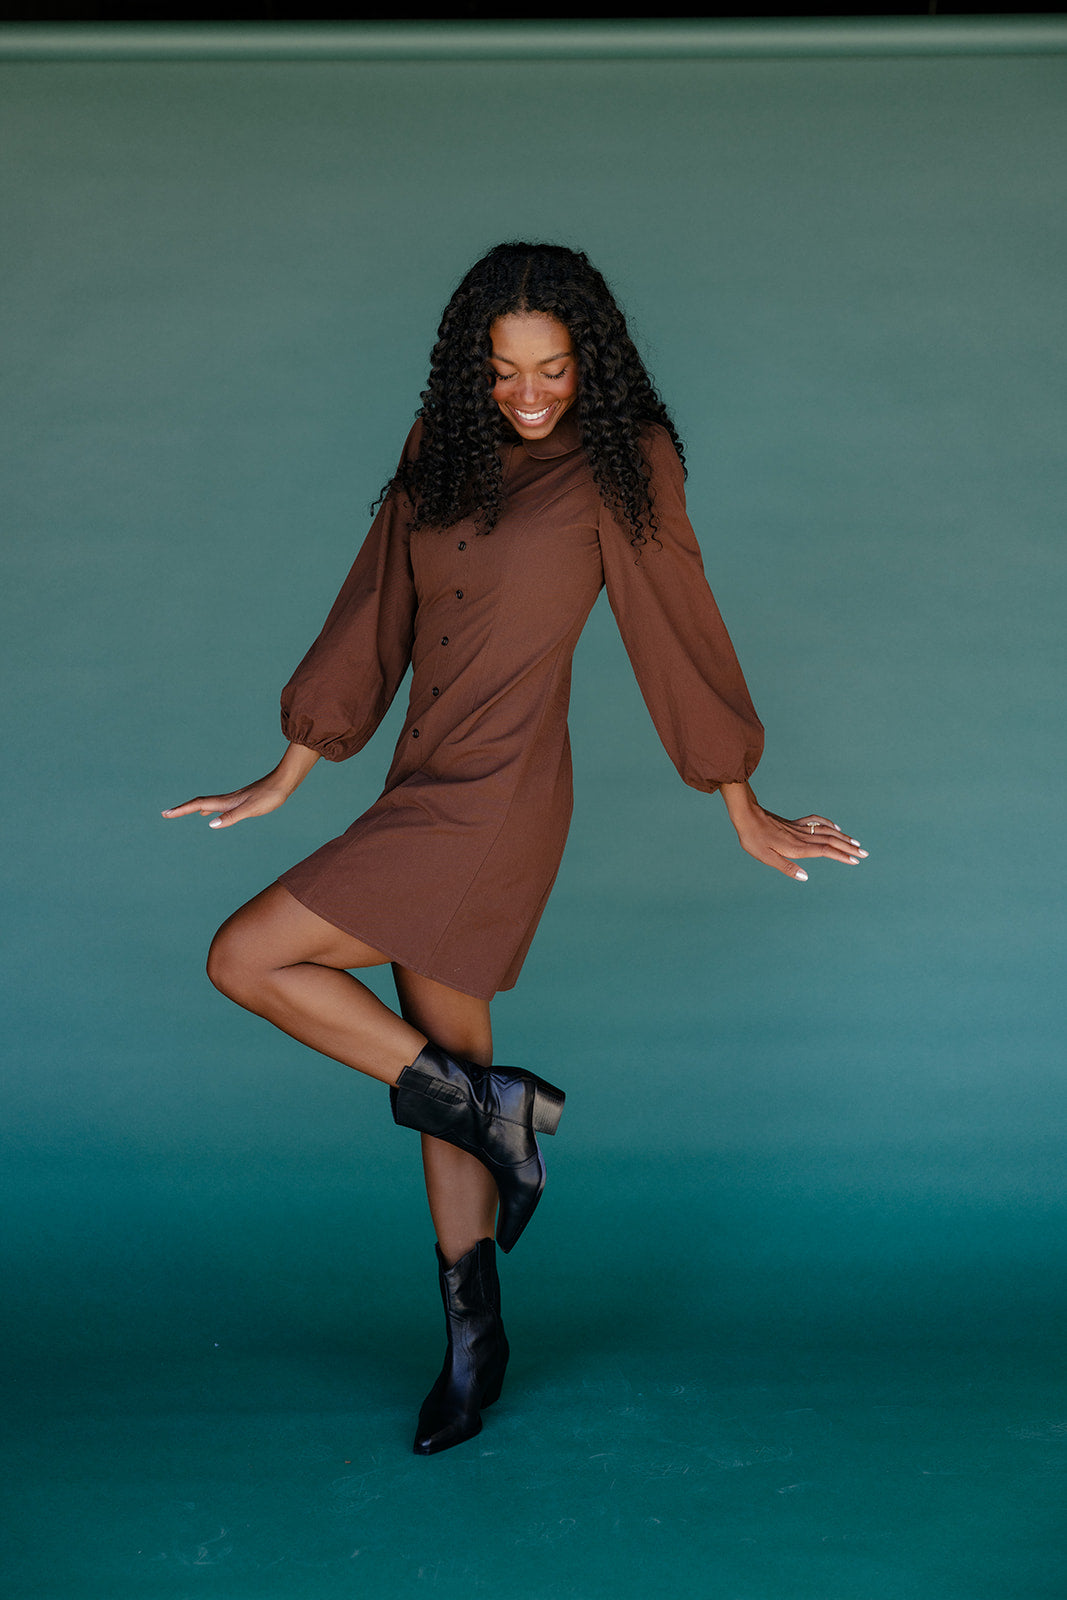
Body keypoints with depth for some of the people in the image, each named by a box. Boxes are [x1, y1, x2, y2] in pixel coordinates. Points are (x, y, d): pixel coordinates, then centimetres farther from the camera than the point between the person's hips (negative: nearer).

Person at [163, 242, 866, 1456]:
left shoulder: (623, 462, -5)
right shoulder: (441, 453, 10)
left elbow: (676, 632, -2)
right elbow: (374, 617, 13)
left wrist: (746, 815, 3)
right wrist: (285, 780, 15)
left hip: (496, 800, -7)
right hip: (427, 790, 7)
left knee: (246, 959, -11)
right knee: (440, 1066, 12)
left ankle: (492, 1101, 0)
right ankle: (473, 1341, 26)